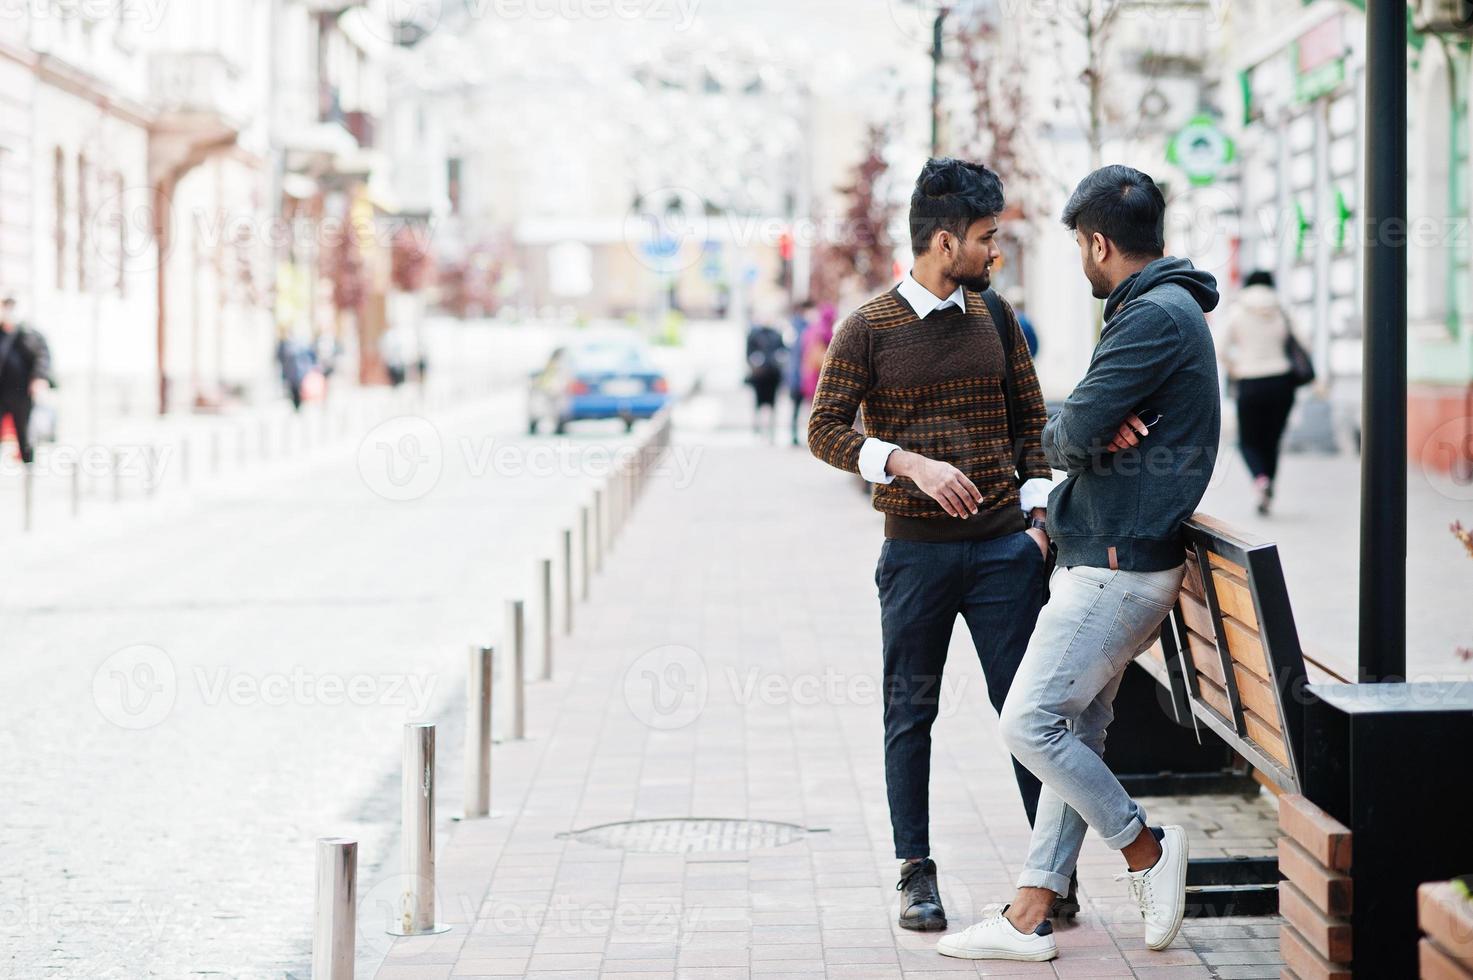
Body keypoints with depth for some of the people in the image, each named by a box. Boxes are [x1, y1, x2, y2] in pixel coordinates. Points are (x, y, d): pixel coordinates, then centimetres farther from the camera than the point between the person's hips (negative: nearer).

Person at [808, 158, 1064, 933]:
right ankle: (915, 872, 15)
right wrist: (911, 464, -19)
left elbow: (1031, 419, 15)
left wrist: (1037, 514, 6)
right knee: (911, 713, 5)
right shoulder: (868, 329, -3)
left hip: (1003, 547, 2)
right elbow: (825, 431, -6)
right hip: (916, 550, -2)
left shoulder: (994, 317, 9)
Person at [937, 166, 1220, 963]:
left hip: (1119, 564, -10)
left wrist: (1059, 437, 2)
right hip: (1106, 558, 10)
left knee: (1031, 723, -9)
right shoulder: (1163, 309, 18)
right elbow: (1080, 434, 18)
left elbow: (1073, 434, -19)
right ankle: (1028, 918, 12)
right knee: (1074, 731, 9)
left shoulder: (1156, 316, -16)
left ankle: (1145, 849, 6)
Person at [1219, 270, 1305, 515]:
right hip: (1282, 381, 2)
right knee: (1272, 440, 14)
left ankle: (1261, 479, -19)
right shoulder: (1280, 313, 6)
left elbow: (1223, 351, 0)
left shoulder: (1238, 313, 0)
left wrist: (1233, 371, 16)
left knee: (1249, 441, 9)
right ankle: (1267, 496, 11)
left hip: (1250, 384, -2)